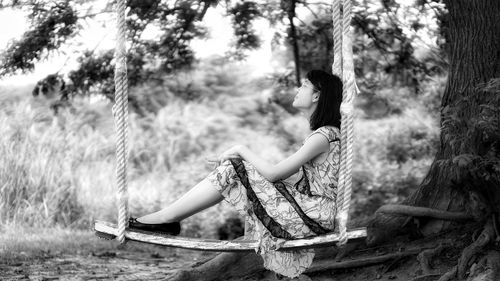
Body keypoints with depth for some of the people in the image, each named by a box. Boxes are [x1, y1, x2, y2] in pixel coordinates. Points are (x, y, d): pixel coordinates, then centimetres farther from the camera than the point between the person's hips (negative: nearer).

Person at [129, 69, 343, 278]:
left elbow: (272, 173, -17)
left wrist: (242, 150, -4)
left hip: (312, 218, -9)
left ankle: (164, 218, -5)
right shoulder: (325, 132, 13)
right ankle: (167, 218, 3)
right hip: (306, 209, 9)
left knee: (231, 172, -12)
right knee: (231, 167, 4)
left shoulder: (324, 136, -17)